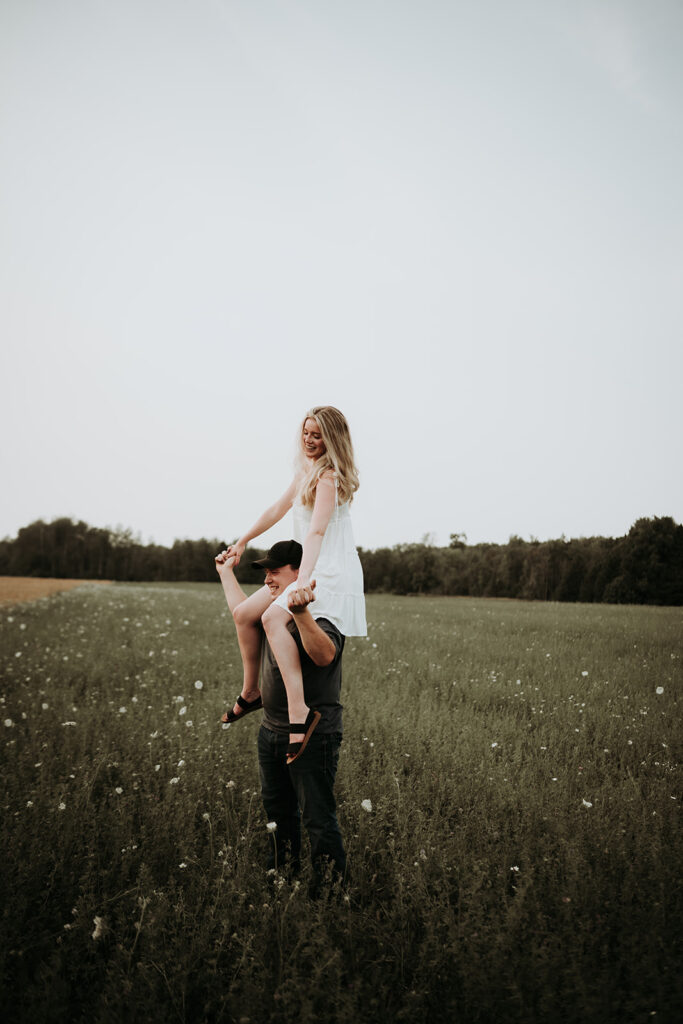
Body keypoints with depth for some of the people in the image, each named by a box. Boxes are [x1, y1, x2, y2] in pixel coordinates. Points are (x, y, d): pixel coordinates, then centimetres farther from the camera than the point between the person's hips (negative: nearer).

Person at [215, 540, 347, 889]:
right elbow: (240, 610, 29)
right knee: (278, 809, 24)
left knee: (318, 817, -5)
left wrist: (301, 614, -57)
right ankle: (283, 865, 42)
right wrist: (226, 572, 38)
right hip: (272, 730, 9)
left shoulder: (320, 617, -20)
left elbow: (324, 655, -42)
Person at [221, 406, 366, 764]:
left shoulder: (328, 478, -16)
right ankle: (250, 693, 23)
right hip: (311, 569, 10)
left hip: (332, 573, -10)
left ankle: (300, 712, -40)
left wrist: (303, 581, -40)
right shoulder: (305, 470, 14)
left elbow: (317, 532, -29)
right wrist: (242, 542, 32)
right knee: (244, 613, 9)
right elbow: (278, 509, 25)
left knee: (273, 618, -31)